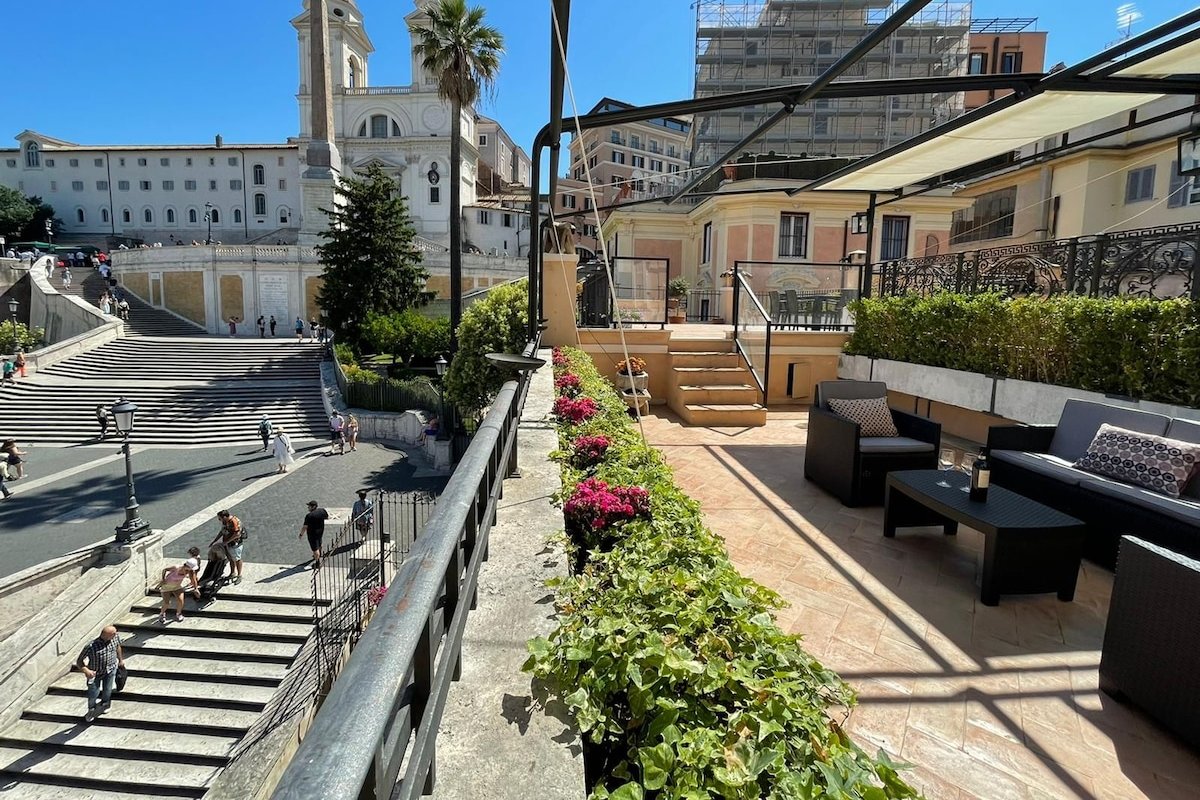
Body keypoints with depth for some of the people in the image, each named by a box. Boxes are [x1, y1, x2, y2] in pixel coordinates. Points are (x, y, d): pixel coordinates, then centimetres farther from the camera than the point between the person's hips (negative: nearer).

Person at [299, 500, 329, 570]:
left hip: (312, 533, -7)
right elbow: (327, 517, 10)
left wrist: (301, 534, -6)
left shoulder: (309, 516, -26)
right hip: (321, 531, 7)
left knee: (315, 548, 3)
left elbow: (305, 527, -20)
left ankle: (317, 563, 10)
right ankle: (318, 556, 52)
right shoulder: (322, 510, -8)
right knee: (318, 544, 30)